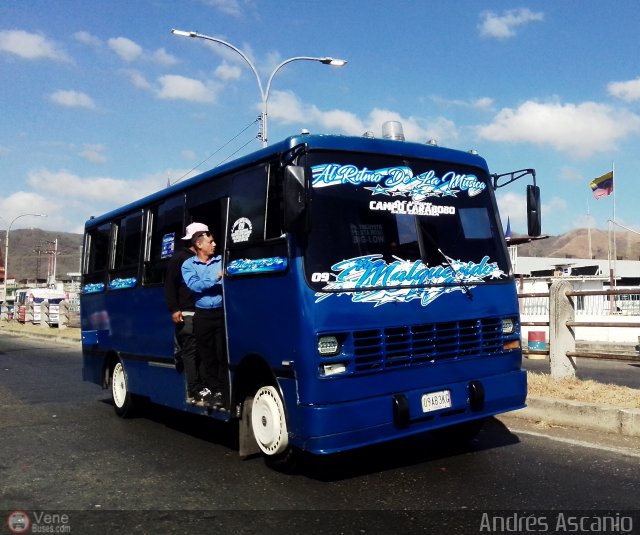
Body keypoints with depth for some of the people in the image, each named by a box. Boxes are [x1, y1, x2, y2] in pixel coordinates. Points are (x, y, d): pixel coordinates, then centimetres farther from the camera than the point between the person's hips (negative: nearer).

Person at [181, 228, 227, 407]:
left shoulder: (222, 260, 9)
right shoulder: (188, 264, 5)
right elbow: (194, 285, -10)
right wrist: (216, 277, -16)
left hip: (223, 312, 0)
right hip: (203, 315, 0)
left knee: (223, 353, -2)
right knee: (206, 354, 8)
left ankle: (221, 391, 4)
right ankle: (210, 387, 21)